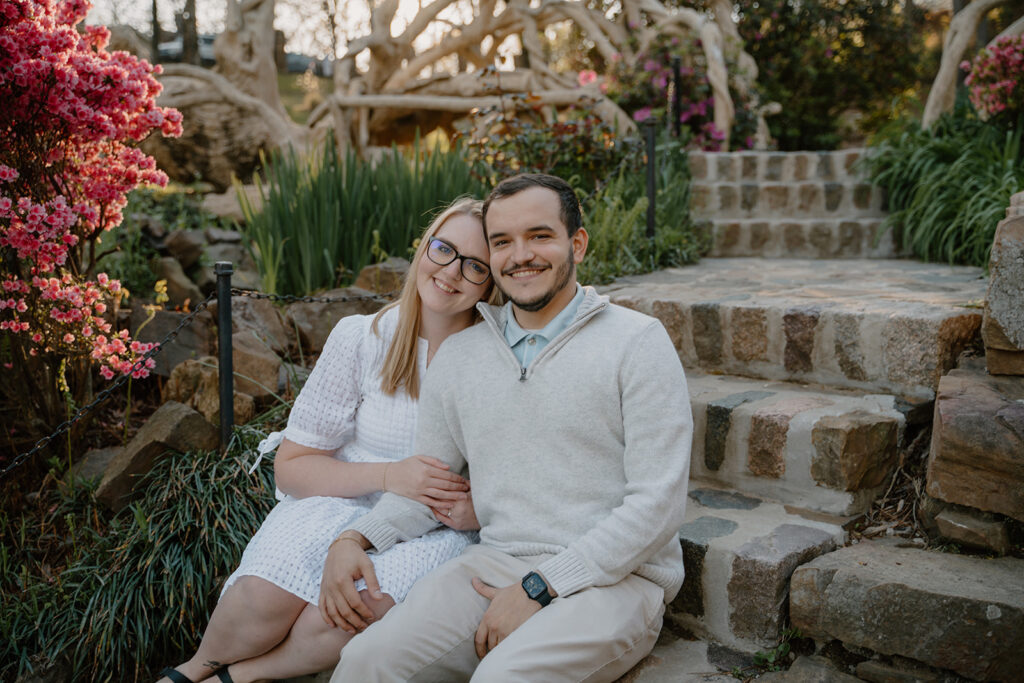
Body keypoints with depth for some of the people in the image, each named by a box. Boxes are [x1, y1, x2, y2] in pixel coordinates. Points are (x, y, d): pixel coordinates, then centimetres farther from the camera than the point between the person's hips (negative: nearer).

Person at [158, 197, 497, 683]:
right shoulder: (361, 339, -3)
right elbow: (292, 466, 0)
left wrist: (479, 511, -16)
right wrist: (388, 475, -15)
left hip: (435, 530, 0)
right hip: (342, 502, 1)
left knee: (364, 606, -33)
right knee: (265, 600, -30)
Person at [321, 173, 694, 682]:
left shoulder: (637, 341, -4)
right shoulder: (460, 355, 11)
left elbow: (657, 504, -10)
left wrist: (540, 587, -14)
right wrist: (354, 539, -2)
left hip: (613, 577, -3)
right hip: (493, 563, 4)